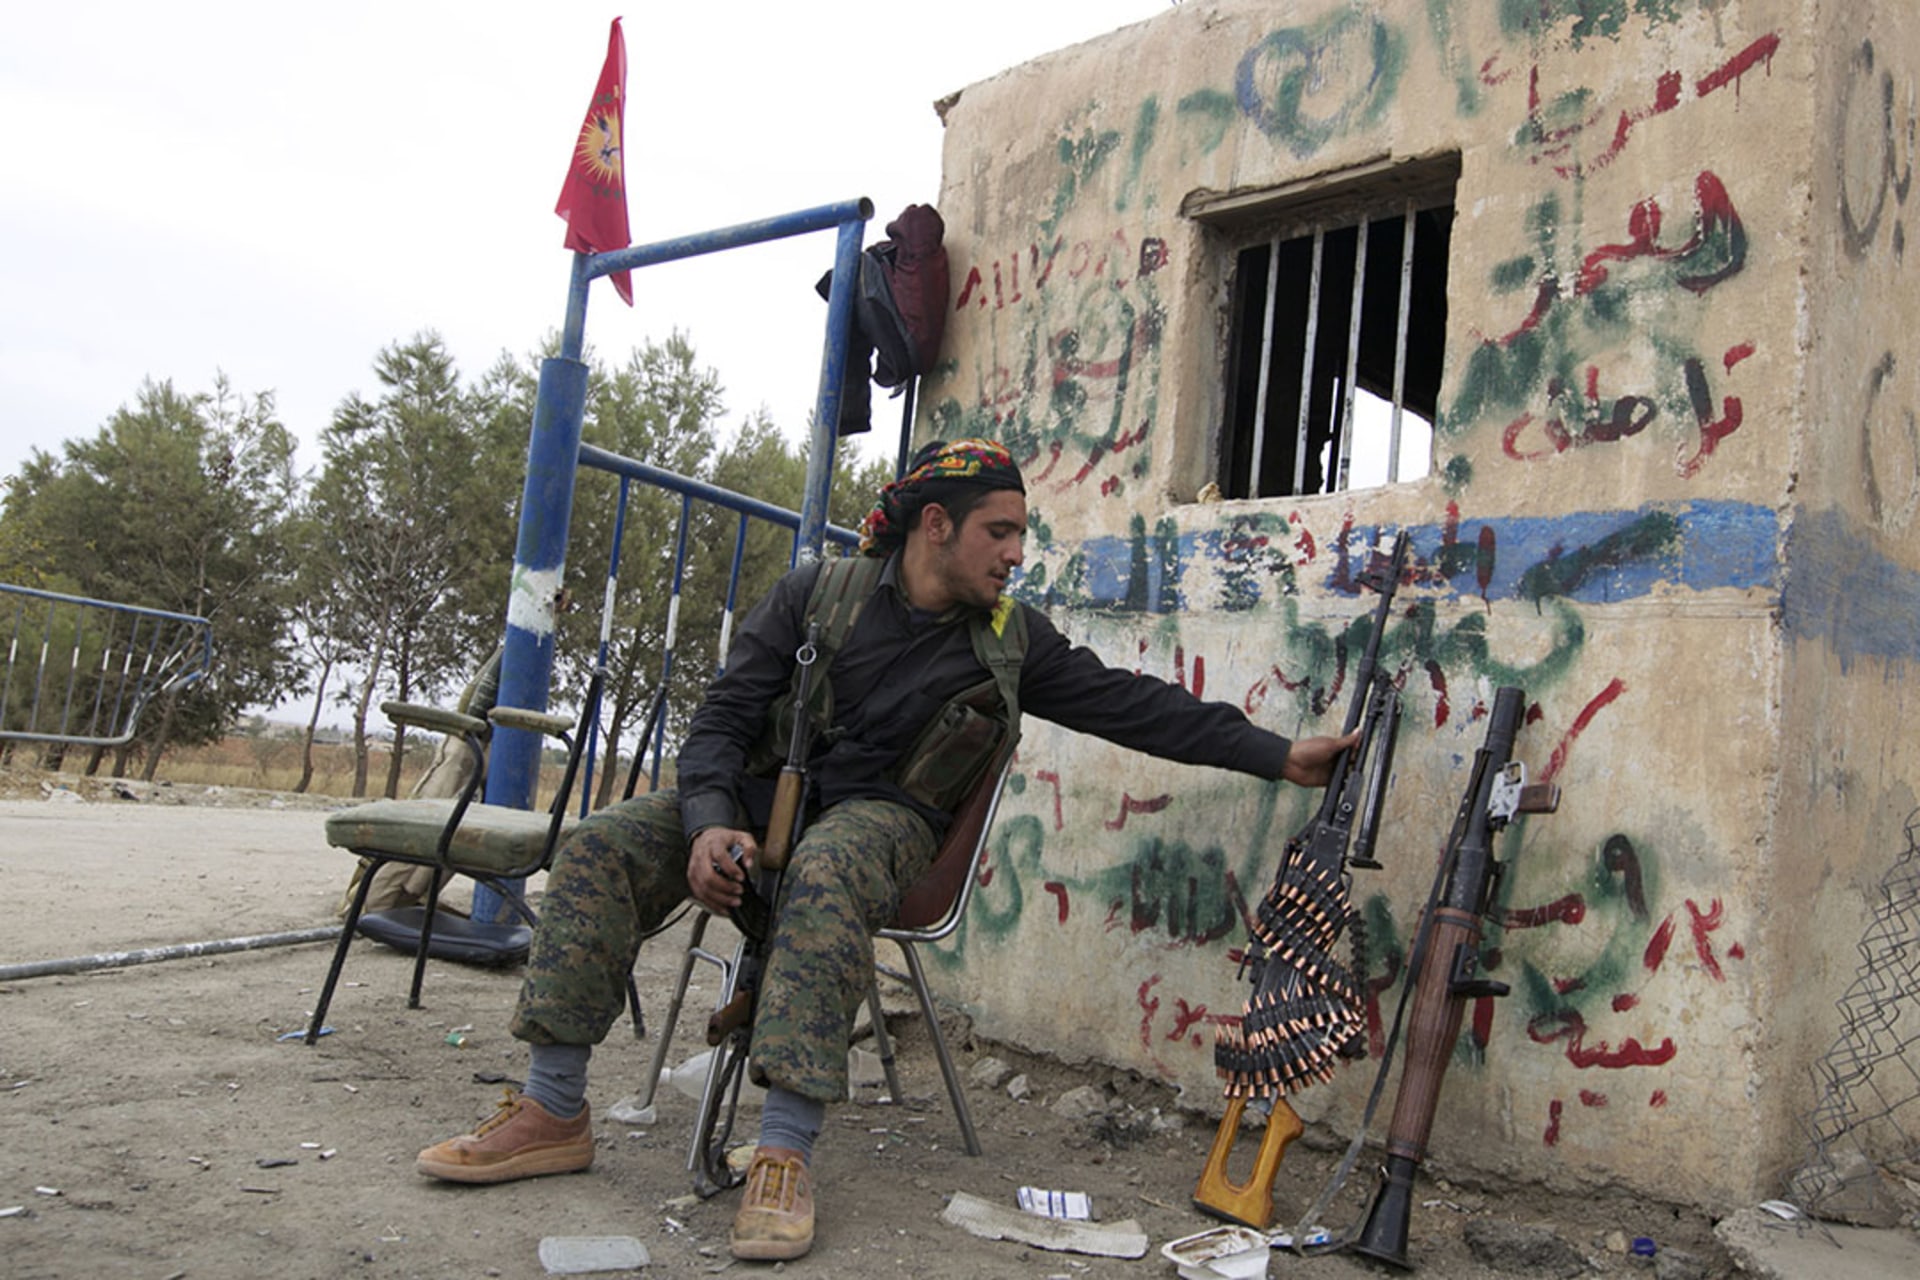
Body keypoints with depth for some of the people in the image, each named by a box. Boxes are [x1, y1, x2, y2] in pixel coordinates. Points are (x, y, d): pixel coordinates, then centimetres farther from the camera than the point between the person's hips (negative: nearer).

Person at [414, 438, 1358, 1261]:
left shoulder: (1010, 641, 3)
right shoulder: (817, 595, 0)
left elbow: (1137, 704, 4)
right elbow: (724, 715, -2)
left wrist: (1280, 755, 0)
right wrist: (711, 821, -21)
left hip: (881, 815, -2)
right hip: (766, 794, 2)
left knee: (827, 875, -38)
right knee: (604, 846, -19)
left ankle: (786, 1155, -39)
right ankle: (554, 1114, -12)